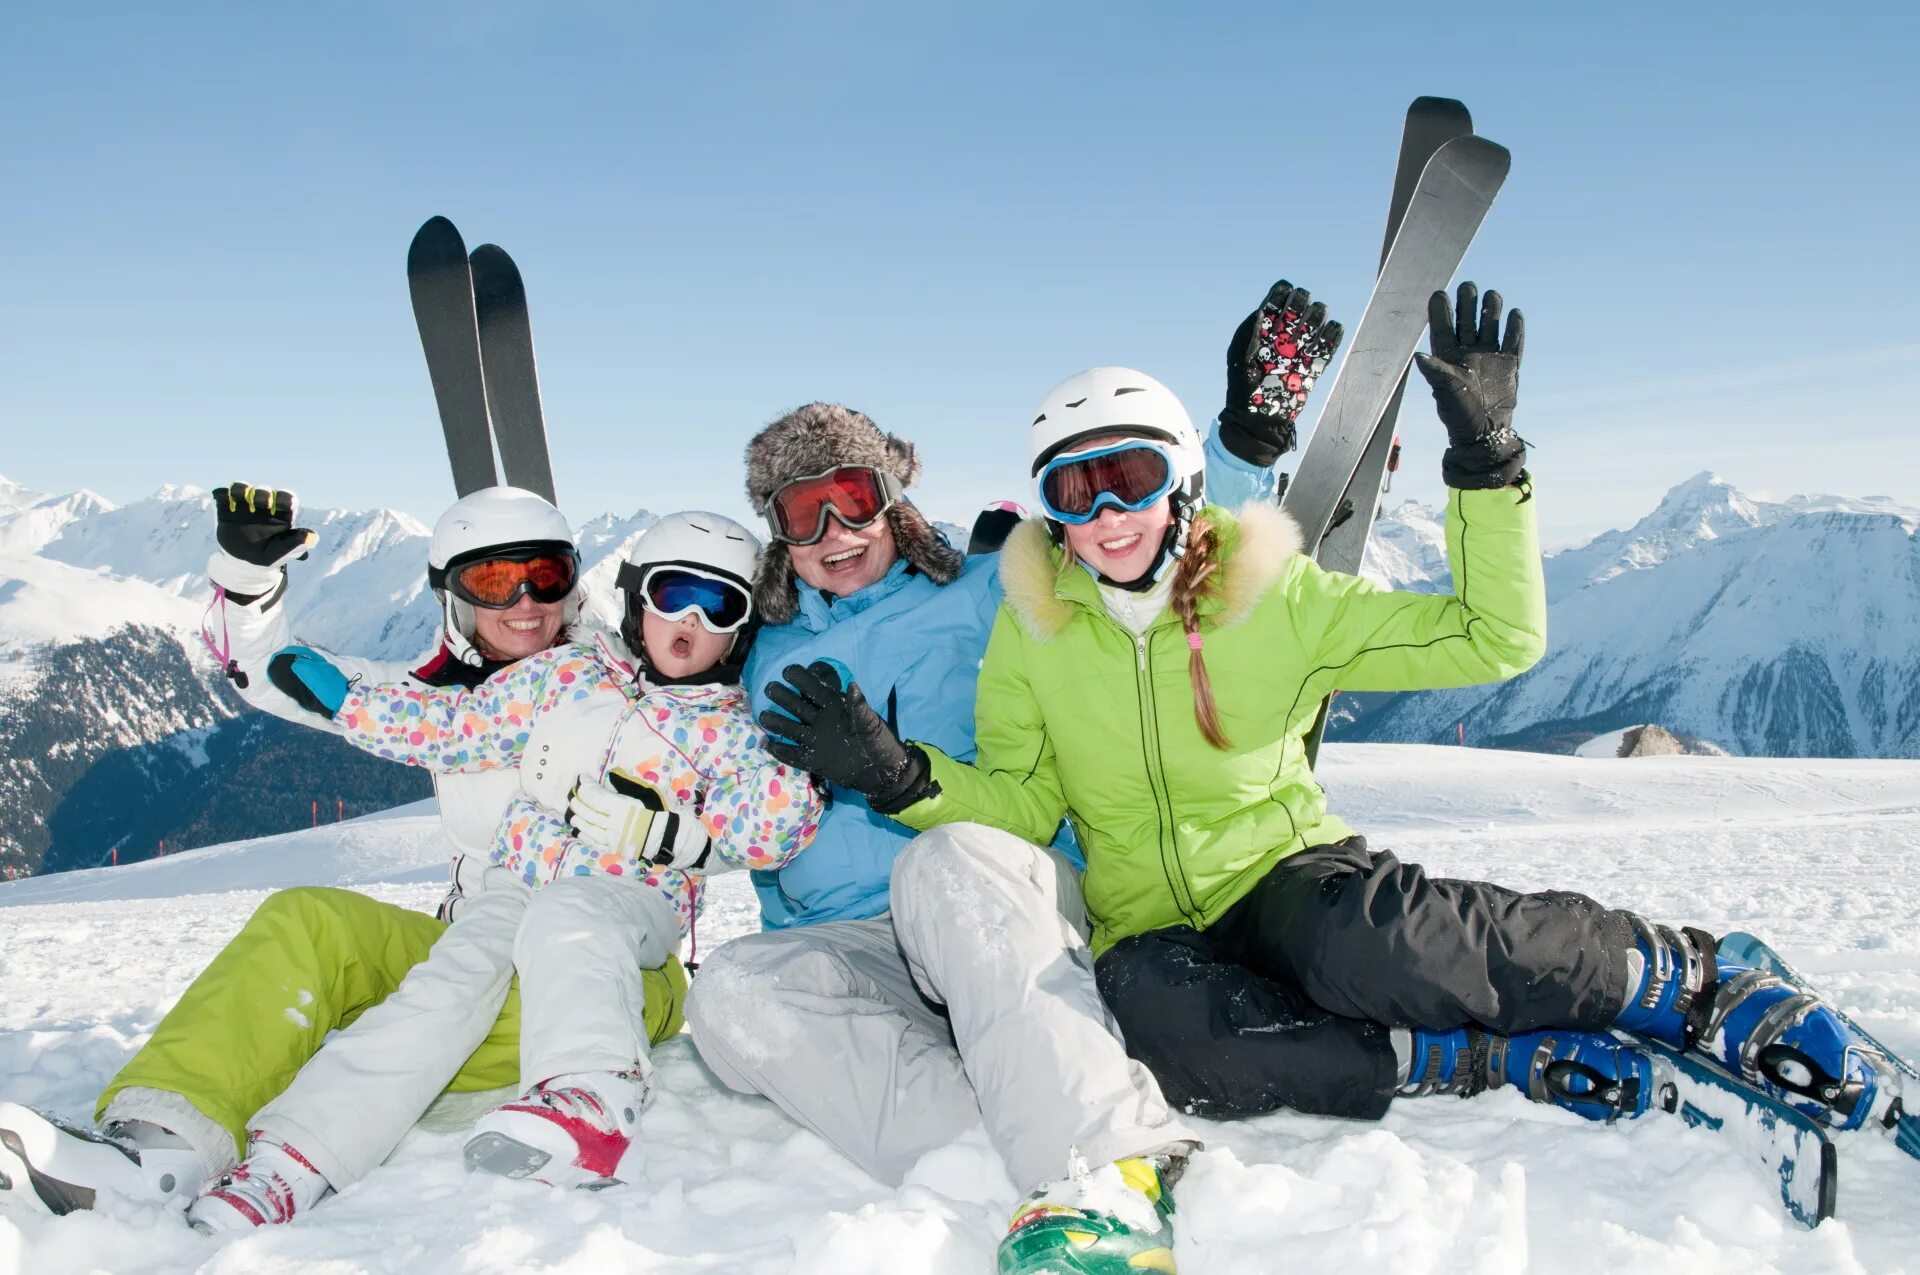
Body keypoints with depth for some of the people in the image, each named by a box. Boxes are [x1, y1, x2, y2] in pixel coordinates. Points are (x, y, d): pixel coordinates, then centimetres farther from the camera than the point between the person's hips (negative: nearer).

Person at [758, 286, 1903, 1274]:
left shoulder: (1278, 598, -5)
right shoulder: (1032, 629, -1)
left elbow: (1494, 640, -5)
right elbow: (1021, 802, 2)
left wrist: (1488, 460, -14)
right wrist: (900, 772, -16)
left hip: (1284, 872, -1)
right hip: (1151, 924, 2)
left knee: (1369, 934, -38)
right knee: (1153, 1012, -36)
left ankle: (1691, 982, -15)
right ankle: (1505, 1058, -24)